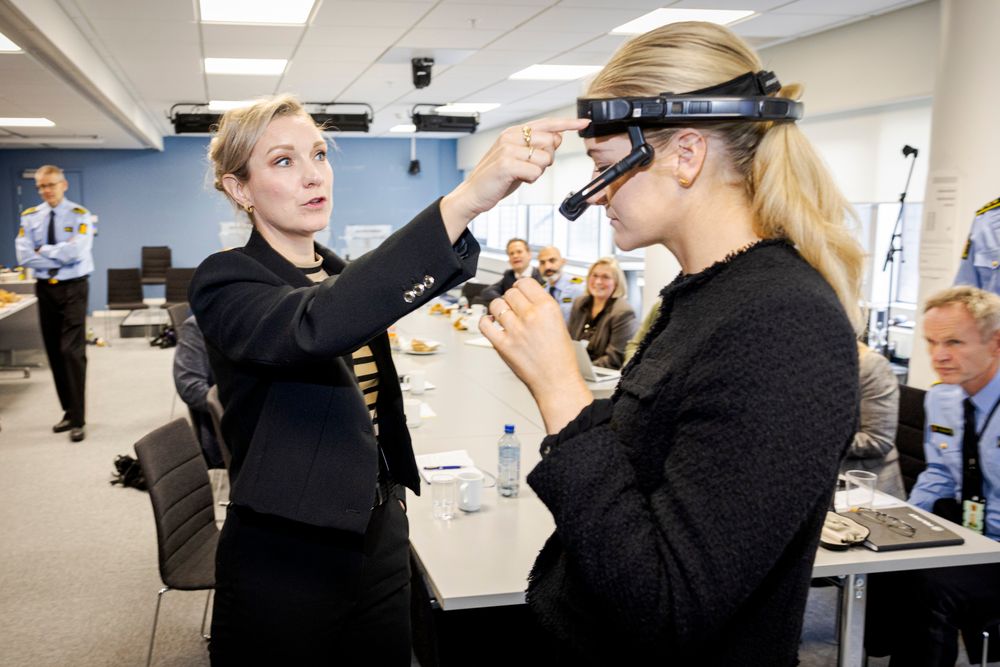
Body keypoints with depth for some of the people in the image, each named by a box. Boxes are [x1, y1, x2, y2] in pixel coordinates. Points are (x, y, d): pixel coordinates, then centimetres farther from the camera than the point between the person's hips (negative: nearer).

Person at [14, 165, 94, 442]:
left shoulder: (79, 215, -4)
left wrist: (44, 250, -10)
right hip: (45, 289, 4)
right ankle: (69, 411, 21)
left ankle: (77, 420, -8)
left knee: (72, 352, -11)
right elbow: (24, 256, -5)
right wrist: (60, 258, -11)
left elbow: (77, 252, -18)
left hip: (73, 288, -4)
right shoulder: (30, 217, 5)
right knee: (54, 353, 9)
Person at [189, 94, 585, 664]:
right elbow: (313, 327, -38)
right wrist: (465, 200, -46)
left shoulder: (343, 275, 8)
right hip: (284, 568, -6)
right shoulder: (227, 282, -14)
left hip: (381, 547, 6)